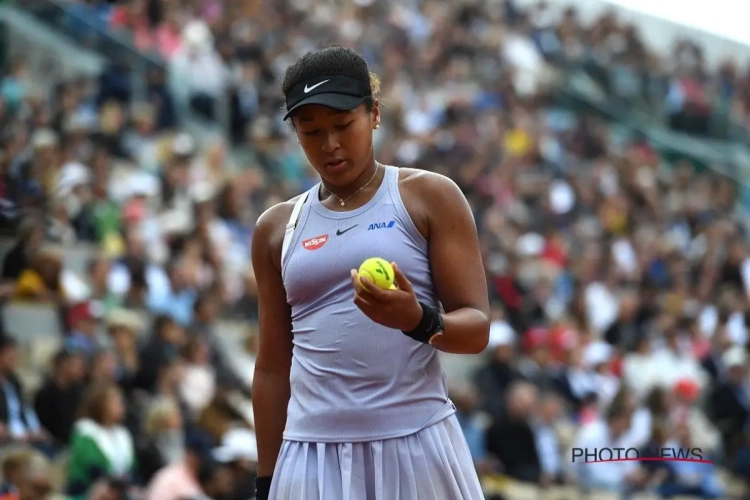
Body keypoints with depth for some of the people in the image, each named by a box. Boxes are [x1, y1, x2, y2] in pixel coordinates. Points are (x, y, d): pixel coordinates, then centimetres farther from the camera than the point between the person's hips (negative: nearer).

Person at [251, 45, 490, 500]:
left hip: (417, 446, -3)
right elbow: (273, 367, 15)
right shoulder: (277, 228, 12)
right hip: (312, 457, 3)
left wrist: (417, 320, -24)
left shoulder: (429, 197, 2)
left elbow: (476, 327, -3)